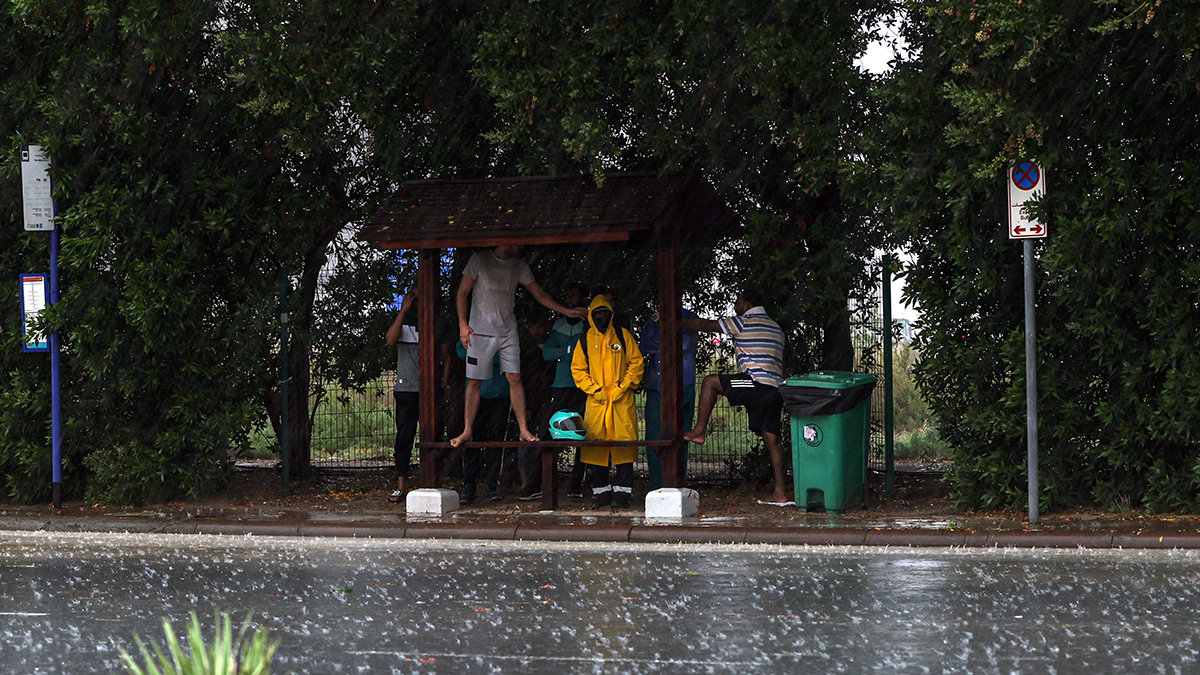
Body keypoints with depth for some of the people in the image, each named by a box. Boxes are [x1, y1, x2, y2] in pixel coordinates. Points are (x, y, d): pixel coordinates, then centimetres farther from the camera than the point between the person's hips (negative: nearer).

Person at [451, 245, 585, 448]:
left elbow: (539, 294, 14)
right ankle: (467, 431, 2)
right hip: (480, 331, -3)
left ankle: (524, 430, -2)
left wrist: (565, 310, 5)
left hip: (508, 331, 3)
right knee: (474, 380, -3)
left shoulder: (519, 266, 10)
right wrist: (463, 323, -13)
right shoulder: (479, 259, -2)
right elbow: (462, 293, -2)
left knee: (514, 378, -4)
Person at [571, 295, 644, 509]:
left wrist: (624, 387, -5)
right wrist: (593, 389, -2)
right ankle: (601, 491, 8)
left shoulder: (623, 336, 6)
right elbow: (578, 369, 10)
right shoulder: (586, 340, 10)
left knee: (623, 443, -7)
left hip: (622, 401, -2)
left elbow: (636, 363, 5)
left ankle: (622, 491, -3)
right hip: (596, 400, 2)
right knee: (596, 444, 0)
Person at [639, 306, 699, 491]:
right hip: (656, 387, 4)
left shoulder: (689, 319, 5)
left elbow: (684, 345, -9)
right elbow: (643, 347, 7)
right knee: (654, 439, -1)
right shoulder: (653, 321, 18)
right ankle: (656, 486, 4)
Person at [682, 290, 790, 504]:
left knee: (710, 382, 4)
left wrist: (679, 322, 18)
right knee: (772, 438, 7)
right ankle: (780, 492, 4)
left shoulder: (745, 322, 0)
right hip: (776, 389, 8)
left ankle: (699, 431, 2)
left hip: (757, 383, -8)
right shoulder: (776, 328, 24)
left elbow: (705, 325, 4)